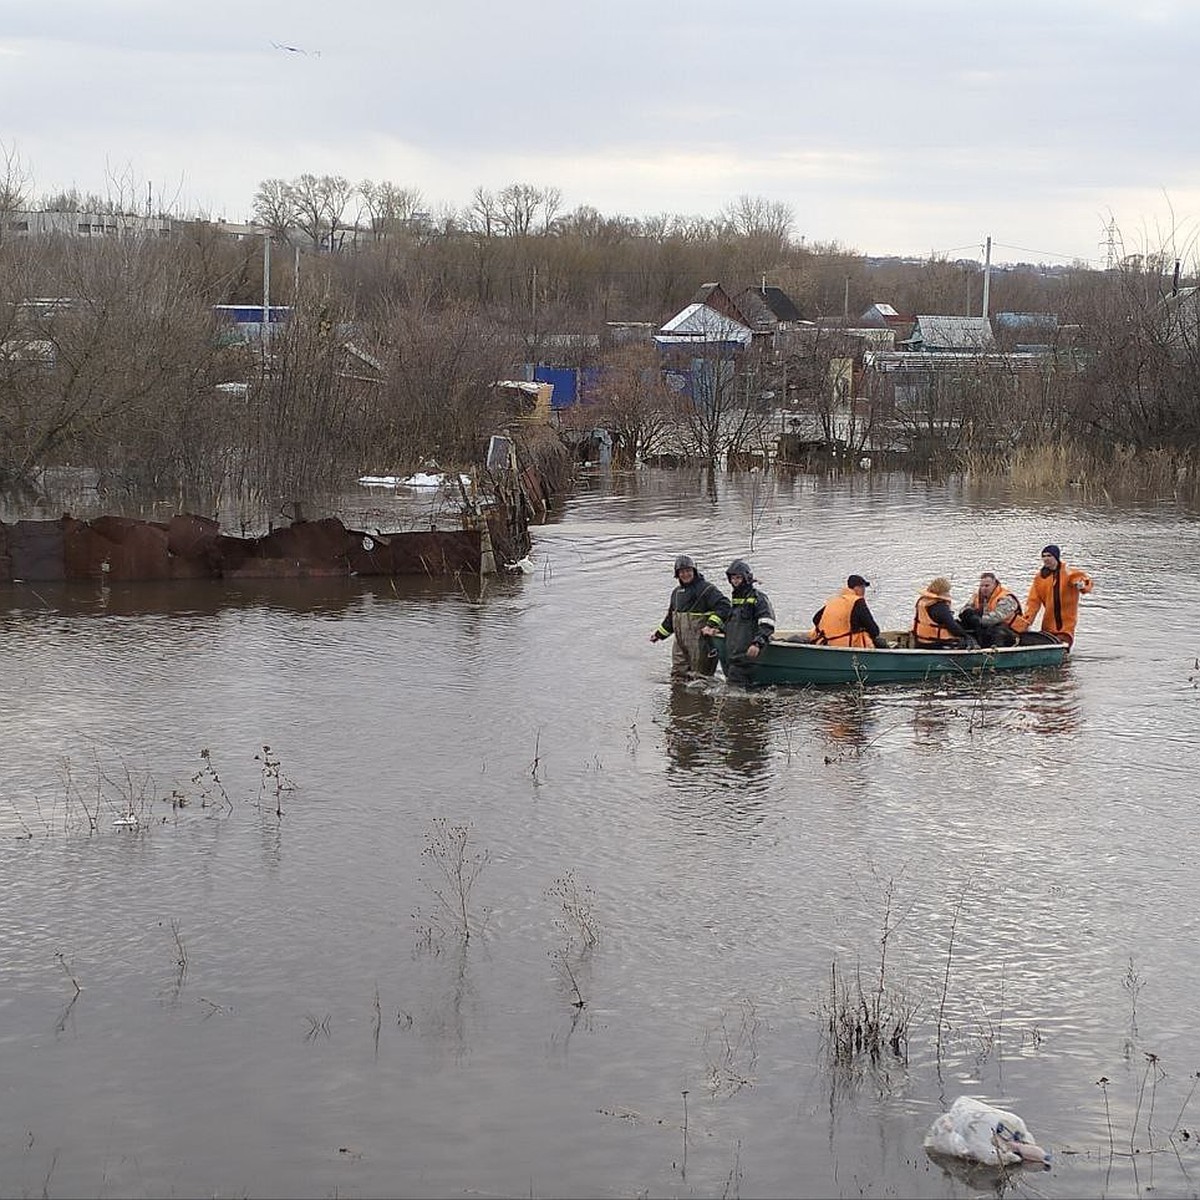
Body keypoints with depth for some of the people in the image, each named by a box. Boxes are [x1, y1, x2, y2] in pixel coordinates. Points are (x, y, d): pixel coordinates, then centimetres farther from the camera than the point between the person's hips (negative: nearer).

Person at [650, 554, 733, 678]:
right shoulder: (677, 592, 17)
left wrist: (712, 624, -25)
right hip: (680, 644, 8)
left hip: (700, 643, -8)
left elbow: (725, 606, -16)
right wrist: (659, 634, 28)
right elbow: (671, 617, 30)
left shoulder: (706, 589, -8)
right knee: (677, 677, 8)